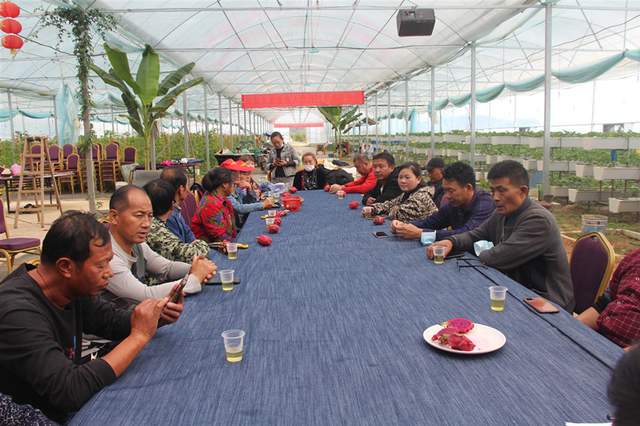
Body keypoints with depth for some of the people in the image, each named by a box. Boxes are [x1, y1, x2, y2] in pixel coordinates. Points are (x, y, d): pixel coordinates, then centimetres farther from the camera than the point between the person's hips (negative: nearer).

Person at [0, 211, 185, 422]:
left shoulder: (73, 288, -7)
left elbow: (111, 320, 8)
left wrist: (156, 315, -12)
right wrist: (139, 336, -28)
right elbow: (69, 392, -34)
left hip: (69, 407, 7)